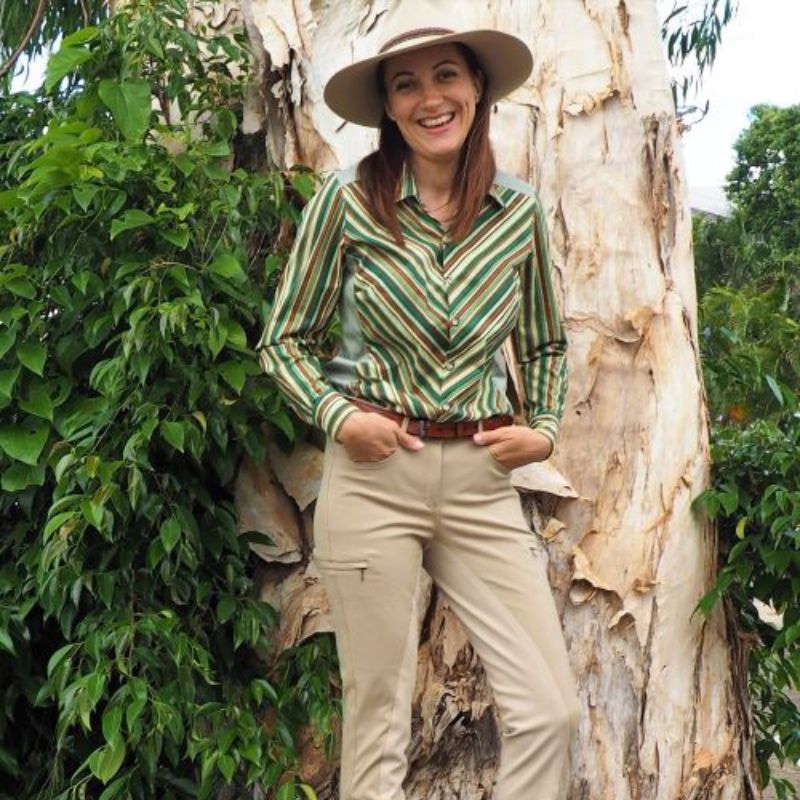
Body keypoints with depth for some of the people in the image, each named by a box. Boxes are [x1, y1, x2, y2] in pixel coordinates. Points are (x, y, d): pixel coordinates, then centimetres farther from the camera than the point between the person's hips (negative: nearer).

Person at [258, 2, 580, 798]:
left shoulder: (519, 212, 4)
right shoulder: (348, 200, -4)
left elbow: (546, 345, 18)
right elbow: (284, 340, 4)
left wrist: (544, 429, 3)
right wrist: (337, 415, -11)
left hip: (482, 481, 3)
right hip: (373, 473, -2)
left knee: (550, 710, -2)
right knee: (377, 718, 5)